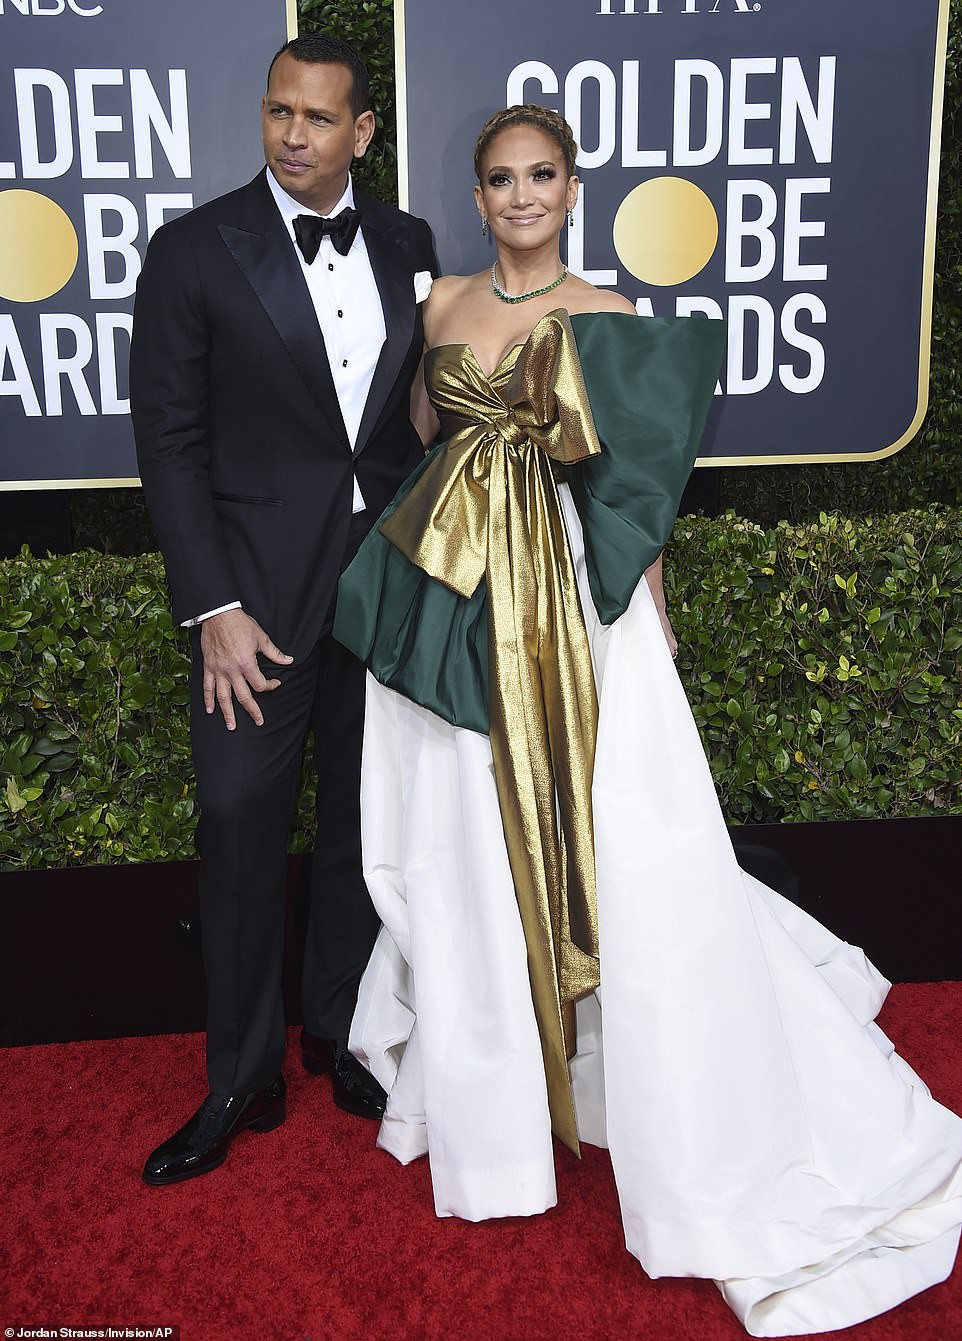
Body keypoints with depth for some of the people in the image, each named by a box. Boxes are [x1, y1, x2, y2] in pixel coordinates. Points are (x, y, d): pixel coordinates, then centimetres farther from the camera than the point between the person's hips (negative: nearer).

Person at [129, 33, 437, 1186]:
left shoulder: (409, 246, 6)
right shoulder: (194, 250, -4)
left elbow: (426, 410, 11)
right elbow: (170, 440, -7)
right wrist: (212, 608, -13)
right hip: (259, 589, -3)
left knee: (365, 818, 13)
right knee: (241, 823, 3)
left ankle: (343, 1039, 33)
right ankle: (242, 1080, 22)